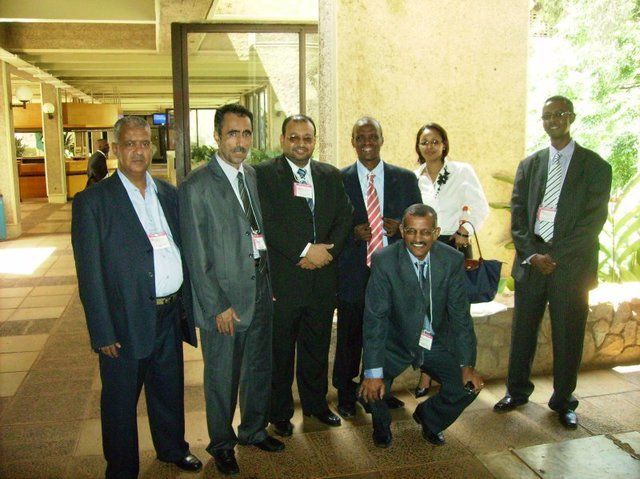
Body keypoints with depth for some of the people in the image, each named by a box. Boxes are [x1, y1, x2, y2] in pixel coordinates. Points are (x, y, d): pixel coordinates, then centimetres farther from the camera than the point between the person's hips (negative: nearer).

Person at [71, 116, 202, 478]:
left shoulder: (169, 194, 7)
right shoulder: (92, 202, -9)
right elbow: (90, 274, -11)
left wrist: (188, 304, 9)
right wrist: (103, 333, -13)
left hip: (170, 315, 5)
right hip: (126, 322, -5)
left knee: (170, 390, 22)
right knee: (121, 401, 12)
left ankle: (173, 448, 44)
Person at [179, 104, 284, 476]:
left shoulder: (255, 176, 7)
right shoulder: (197, 186, -13)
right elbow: (197, 255, -13)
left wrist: (271, 281, 6)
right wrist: (218, 306, -14)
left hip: (262, 287, 6)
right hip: (224, 294, -6)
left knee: (260, 368, 20)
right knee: (222, 376, 10)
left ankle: (254, 429, 42)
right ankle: (222, 444, 32)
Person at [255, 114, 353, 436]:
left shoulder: (331, 176, 11)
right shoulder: (264, 174, -5)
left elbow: (344, 217, 6)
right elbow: (267, 223, -15)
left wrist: (327, 251, -11)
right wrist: (305, 250, -19)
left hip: (322, 277, 4)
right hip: (281, 280, -4)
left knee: (317, 347, 18)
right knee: (280, 350, 9)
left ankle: (316, 403, 36)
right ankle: (279, 412, 27)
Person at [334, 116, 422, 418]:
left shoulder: (405, 178, 6)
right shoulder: (338, 180, 0)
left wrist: (400, 226, -11)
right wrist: (354, 233, -15)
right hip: (353, 271, -2)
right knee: (350, 336, 7)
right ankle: (346, 395, 27)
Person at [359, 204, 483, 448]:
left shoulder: (453, 260, -12)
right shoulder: (384, 260, -19)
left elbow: (460, 315, -6)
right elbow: (375, 317, -21)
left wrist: (467, 365, -11)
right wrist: (373, 372, -27)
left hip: (437, 343, 3)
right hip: (396, 342, -2)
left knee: (468, 386, -12)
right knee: (371, 388, -23)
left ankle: (429, 418, 21)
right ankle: (382, 425, 15)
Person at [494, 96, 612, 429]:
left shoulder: (595, 166, 1)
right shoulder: (529, 165, 11)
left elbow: (594, 219, -7)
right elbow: (517, 215, 6)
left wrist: (555, 256, -13)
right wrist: (532, 254, -8)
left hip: (572, 265, -2)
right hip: (531, 261, 3)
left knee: (568, 338, 6)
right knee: (522, 331, 10)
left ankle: (563, 401, 24)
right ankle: (517, 391, 28)